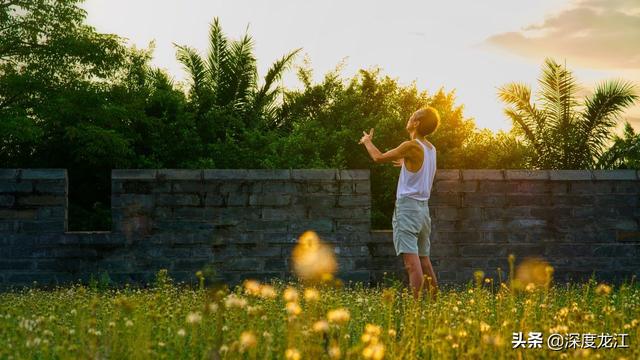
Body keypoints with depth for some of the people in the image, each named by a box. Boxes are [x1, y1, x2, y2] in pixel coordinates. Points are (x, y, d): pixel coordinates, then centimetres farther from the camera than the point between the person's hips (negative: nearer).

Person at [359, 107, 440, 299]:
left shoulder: (411, 146, -12)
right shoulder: (431, 149, 11)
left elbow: (379, 157, -6)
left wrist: (367, 141, 12)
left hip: (407, 206, -8)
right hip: (423, 208, 8)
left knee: (410, 255, -15)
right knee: (423, 257, 14)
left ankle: (416, 300, -23)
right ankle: (433, 298, 16)